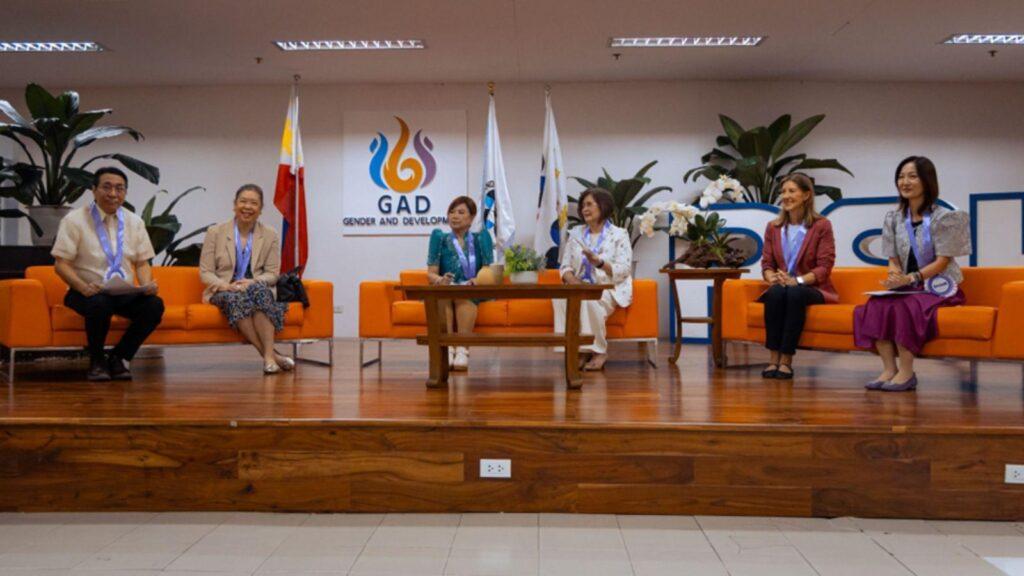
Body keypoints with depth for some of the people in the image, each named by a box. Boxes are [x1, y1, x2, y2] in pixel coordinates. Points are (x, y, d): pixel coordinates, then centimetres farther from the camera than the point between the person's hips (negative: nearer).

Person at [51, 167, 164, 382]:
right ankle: (96, 361, -8)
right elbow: (61, 264, -6)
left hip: (125, 293, 4)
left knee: (155, 305, -26)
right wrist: (82, 286, -25)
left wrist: (147, 285, -12)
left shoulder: (134, 222, 10)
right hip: (88, 292, -3)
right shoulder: (75, 220, -2)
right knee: (99, 304, -38)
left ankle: (118, 358, -5)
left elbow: (142, 263, 11)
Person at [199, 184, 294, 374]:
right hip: (223, 292, 0)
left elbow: (272, 274, 6)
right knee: (236, 298, -37)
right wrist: (226, 285, -17)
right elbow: (205, 273, 4)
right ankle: (271, 354, -39)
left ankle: (268, 356, -46)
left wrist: (252, 282, -16)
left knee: (260, 290, -37)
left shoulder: (270, 235, 10)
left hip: (258, 289, 1)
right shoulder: (215, 232, 7)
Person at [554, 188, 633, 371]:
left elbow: (624, 270, -9)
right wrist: (573, 281, -14)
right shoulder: (576, 235, 16)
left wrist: (599, 262, -26)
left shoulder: (619, 235, 3)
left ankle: (599, 351, -19)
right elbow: (565, 266, 8)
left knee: (588, 299, -37)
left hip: (609, 289, -3)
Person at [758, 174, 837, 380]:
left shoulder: (822, 225, 0)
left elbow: (824, 266, -7)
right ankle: (774, 358, -33)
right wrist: (772, 278, -15)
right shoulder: (773, 227, 12)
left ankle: (786, 359, -34)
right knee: (776, 292, -34)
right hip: (781, 287, 3)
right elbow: (766, 262, 9)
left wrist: (797, 280, -22)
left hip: (812, 289, -3)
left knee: (795, 293, -37)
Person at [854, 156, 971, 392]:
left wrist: (910, 278, -26)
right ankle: (889, 369, -25)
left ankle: (906, 372, -26)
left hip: (939, 286, -5)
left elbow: (943, 261, -12)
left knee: (904, 307, -34)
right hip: (908, 288, 5)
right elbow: (893, 259, 9)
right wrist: (894, 276, -15)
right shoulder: (894, 218, 10)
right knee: (875, 305, -26)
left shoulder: (943, 218, -6)